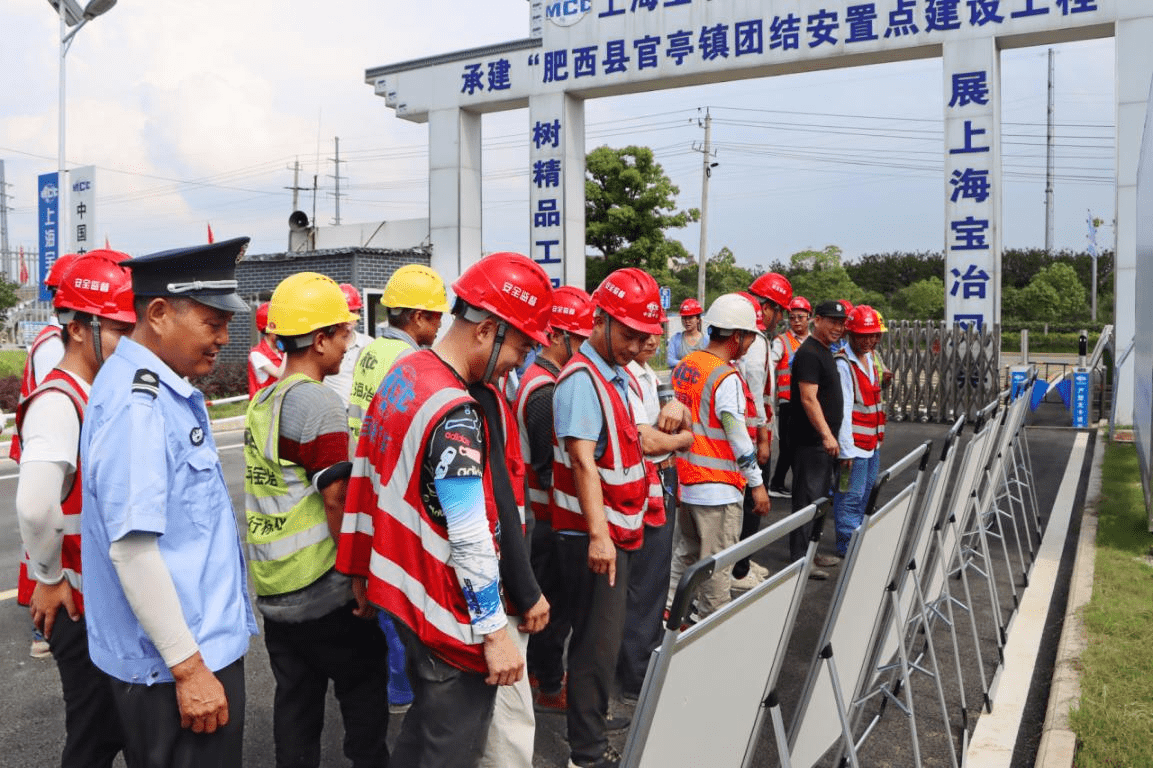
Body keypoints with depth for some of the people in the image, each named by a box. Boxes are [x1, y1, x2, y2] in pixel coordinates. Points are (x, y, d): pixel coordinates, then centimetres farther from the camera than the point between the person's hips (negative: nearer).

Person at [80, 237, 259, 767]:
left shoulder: (162, 387, 7)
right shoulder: (137, 405, -23)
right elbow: (131, 547, -27)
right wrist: (188, 667, -23)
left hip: (202, 642, 10)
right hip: (175, 665, -10)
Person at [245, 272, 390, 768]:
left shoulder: (262, 401, 9)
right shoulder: (318, 403, -17)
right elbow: (336, 500, -20)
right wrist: (360, 577, -14)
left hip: (272, 588, 8)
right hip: (323, 592, -8)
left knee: (294, 698, 16)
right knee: (365, 688, 9)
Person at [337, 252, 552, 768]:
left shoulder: (403, 372, 4)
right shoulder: (457, 414, -25)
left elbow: (370, 474, 12)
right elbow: (470, 540, -25)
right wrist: (495, 633, -17)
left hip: (405, 586, 9)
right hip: (449, 610, -9)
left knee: (425, 721, 25)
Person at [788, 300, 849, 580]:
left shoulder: (825, 352, 17)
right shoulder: (809, 353, -15)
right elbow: (809, 399, -22)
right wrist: (826, 435, -25)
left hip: (824, 440, 10)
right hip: (811, 441, -10)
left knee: (819, 496, 16)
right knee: (807, 498, -5)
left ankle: (810, 550, 27)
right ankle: (799, 558, 1)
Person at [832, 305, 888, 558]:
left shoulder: (872, 356, 11)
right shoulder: (843, 364, -16)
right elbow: (843, 409, -20)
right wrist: (846, 449, -22)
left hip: (873, 440, 9)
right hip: (854, 443, -9)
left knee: (866, 490, 16)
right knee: (851, 495, -4)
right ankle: (847, 548, 5)